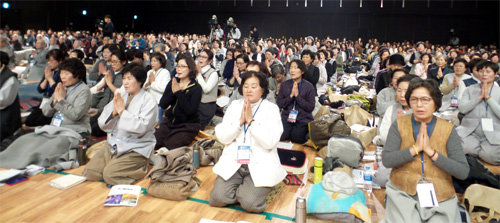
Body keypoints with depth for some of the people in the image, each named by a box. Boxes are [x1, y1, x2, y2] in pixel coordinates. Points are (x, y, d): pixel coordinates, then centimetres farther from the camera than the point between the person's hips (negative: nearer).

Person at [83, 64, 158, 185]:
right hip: (113, 145, 6)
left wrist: (122, 111, -16)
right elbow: (102, 124, 8)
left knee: (110, 175, -21)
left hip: (136, 148, -6)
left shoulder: (148, 100, -7)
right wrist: (113, 112, -10)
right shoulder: (120, 97, 11)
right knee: (89, 173, -7)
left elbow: (141, 127, -21)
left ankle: (141, 168, 1)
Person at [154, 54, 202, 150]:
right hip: (169, 122, 5)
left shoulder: (196, 88, -9)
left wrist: (179, 92, -21)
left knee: (170, 147, -22)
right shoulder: (172, 82, 7)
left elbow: (190, 110, -22)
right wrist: (172, 92, -17)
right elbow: (162, 104, -1)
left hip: (187, 126, -5)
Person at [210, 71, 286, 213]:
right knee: (218, 198, -15)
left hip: (260, 164, -3)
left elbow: (270, 142, -14)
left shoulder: (271, 109, -1)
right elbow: (222, 137, 1)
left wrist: (251, 121, -14)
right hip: (233, 162, 3)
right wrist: (240, 121, -11)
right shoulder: (235, 106, 9)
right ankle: (241, 187, 14)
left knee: (250, 203, -22)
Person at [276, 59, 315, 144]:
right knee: (281, 138, -23)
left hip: (303, 119, -1)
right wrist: (291, 96, -12)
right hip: (287, 117, 1)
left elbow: (310, 108, -7)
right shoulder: (284, 85, 6)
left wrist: (297, 96, -15)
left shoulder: (309, 86, -2)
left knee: (296, 139, -22)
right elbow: (279, 104, 2)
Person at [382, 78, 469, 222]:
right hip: (403, 193, -1)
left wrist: (431, 151, -15)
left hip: (440, 198, 1)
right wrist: (415, 148, -17)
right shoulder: (399, 124, 1)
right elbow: (386, 160, -9)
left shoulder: (448, 129, 1)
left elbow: (463, 172, -7)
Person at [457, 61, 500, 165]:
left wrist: (488, 97, -8)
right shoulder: (470, 89, 13)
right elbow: (462, 108, -3)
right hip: (469, 131, 1)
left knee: (491, 156, -28)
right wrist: (480, 97, -9)